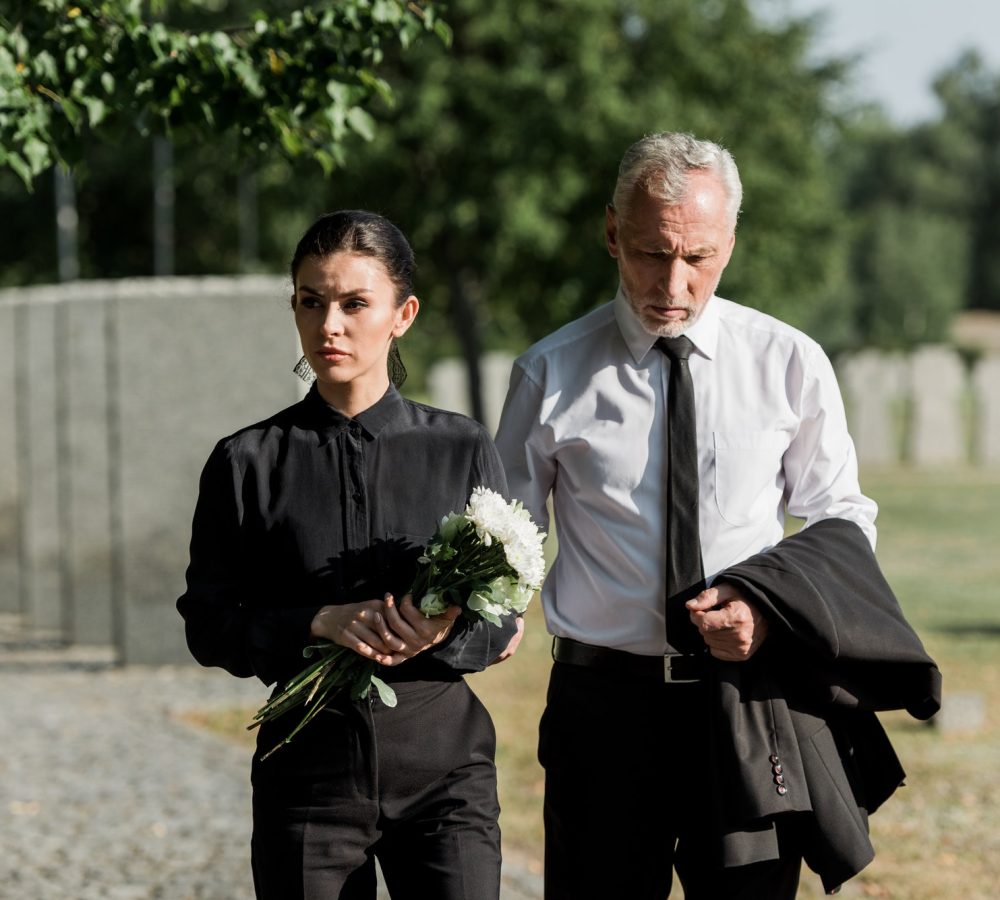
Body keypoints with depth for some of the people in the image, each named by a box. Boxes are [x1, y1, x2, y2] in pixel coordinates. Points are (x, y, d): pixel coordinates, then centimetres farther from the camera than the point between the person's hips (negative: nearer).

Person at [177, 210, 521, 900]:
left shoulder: (462, 450, 4)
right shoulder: (249, 463, 2)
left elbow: (504, 626, 5)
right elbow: (209, 628, 0)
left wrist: (441, 633, -16)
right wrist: (321, 624, -15)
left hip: (443, 764, 0)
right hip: (308, 768, 0)